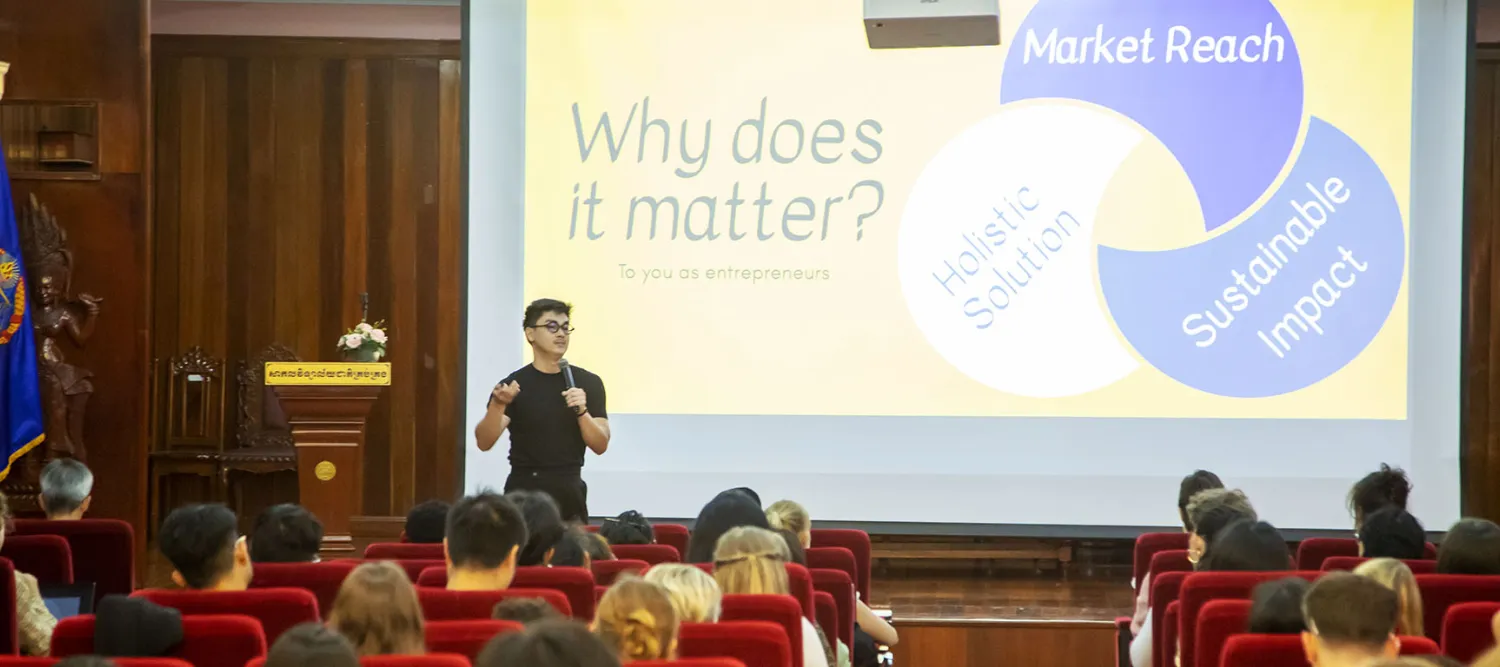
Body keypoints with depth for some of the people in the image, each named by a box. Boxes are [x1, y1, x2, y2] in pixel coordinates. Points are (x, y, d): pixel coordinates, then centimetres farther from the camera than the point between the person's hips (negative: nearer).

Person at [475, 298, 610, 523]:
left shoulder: (588, 383, 4)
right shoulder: (514, 385, -1)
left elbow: (600, 445, 1)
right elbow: (484, 443, -10)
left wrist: (581, 411, -16)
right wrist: (497, 405, -28)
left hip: (569, 496, 1)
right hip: (523, 495, -1)